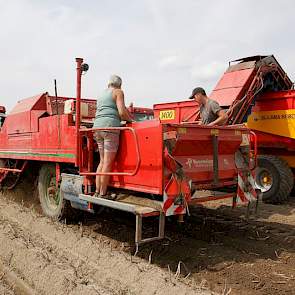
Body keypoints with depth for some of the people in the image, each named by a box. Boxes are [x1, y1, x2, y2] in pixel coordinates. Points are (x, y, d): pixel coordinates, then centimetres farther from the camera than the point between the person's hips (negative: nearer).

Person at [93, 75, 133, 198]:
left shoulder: (102, 94, 26)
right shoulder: (118, 92, 4)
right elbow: (122, 112, -9)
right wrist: (130, 120, 9)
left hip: (97, 127, 8)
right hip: (110, 127, -8)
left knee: (102, 161, 12)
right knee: (108, 162, -6)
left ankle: (97, 192, 11)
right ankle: (102, 194, -5)